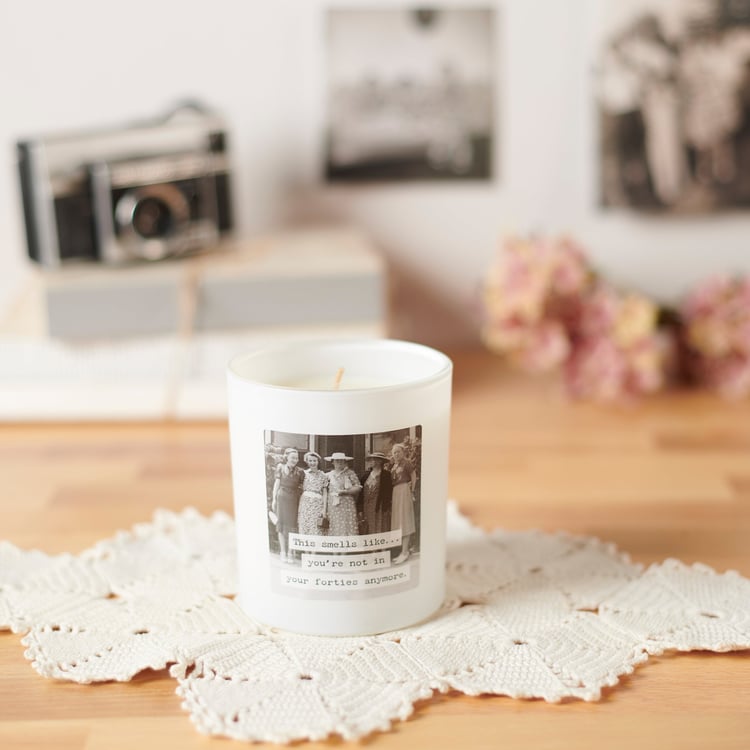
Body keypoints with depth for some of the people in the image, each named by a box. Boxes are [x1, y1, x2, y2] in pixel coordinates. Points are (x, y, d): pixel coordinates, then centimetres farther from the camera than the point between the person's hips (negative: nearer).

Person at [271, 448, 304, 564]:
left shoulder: (300, 472, 2)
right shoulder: (281, 468, 3)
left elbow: (302, 488, 5)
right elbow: (277, 484, 6)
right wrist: (274, 499, 4)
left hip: (294, 500, 0)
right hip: (282, 498, 0)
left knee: (292, 525, 1)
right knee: (281, 524, 4)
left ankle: (290, 552, 9)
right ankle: (283, 552, 11)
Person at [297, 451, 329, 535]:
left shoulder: (323, 476, 7)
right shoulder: (304, 474, 10)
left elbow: (325, 493, 5)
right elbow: (301, 491, 11)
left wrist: (324, 509, -3)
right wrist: (299, 508, 6)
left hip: (318, 504, -1)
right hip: (305, 504, 1)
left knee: (317, 531, -6)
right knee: (304, 530, -3)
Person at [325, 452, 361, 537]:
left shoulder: (350, 473, 2)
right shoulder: (330, 474, 14)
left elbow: (358, 488, -3)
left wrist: (345, 491, -14)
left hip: (346, 505, -3)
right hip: (333, 505, 4)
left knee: (347, 527, -9)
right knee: (334, 529, -1)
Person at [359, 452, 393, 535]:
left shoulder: (386, 474, -2)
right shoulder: (367, 474, 11)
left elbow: (389, 491, -4)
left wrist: (386, 506, -9)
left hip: (380, 507, -4)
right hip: (367, 508, 5)